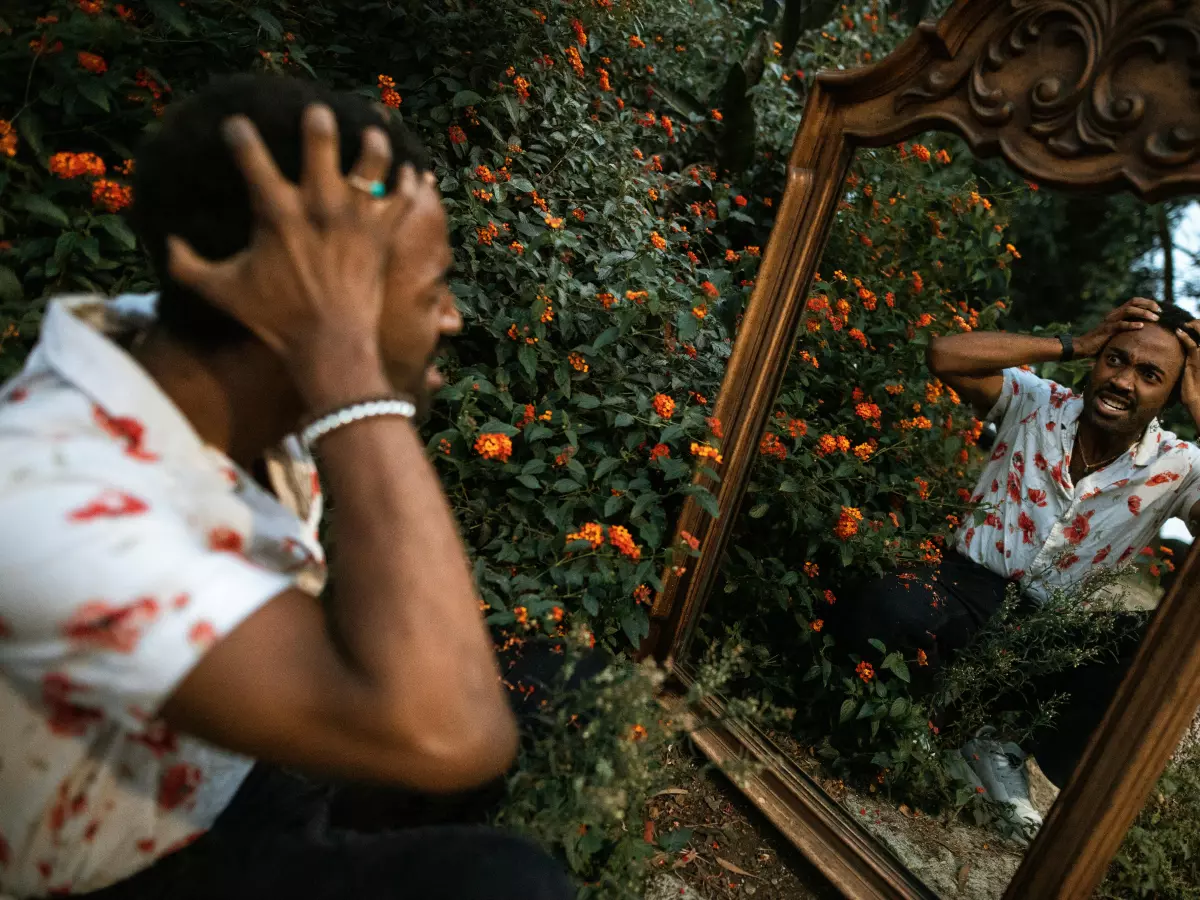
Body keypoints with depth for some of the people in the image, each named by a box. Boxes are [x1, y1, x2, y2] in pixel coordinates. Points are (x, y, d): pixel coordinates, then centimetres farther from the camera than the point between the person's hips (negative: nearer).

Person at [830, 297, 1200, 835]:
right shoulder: (1036, 403, -3)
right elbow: (946, 355, -18)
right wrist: (1073, 344, -13)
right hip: (975, 588, -2)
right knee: (884, 608, -34)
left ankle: (1006, 753, -7)